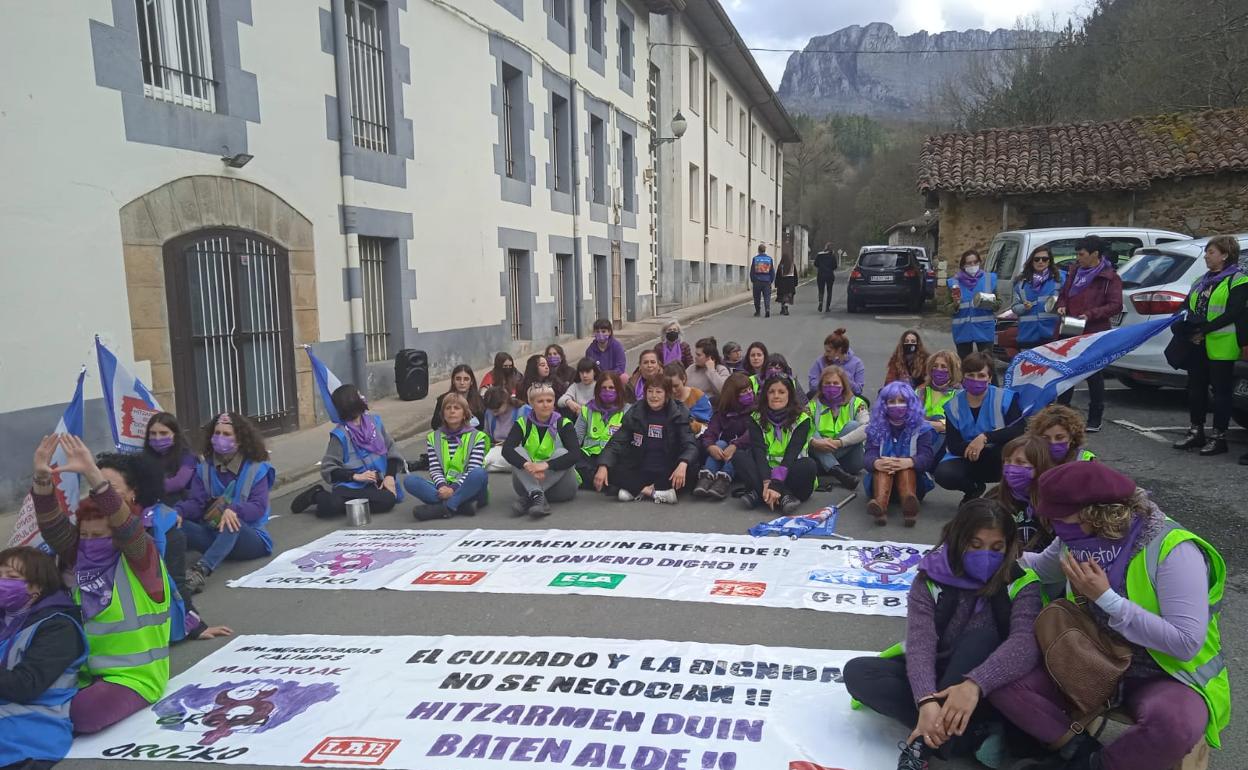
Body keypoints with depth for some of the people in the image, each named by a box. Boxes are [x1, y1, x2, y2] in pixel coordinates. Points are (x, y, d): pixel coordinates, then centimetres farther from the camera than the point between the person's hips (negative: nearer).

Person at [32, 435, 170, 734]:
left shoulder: (140, 554, -12)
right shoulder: (80, 557, 4)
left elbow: (124, 523, -33)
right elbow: (53, 526, -13)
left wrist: (92, 474, -46)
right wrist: (42, 478, -31)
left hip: (136, 675, -5)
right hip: (87, 672, 6)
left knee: (80, 713, -29)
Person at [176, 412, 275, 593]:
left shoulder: (257, 469, -1)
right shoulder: (204, 468, 10)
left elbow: (258, 507, -14)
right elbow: (195, 502, -2)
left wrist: (233, 510, -35)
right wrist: (179, 511, -27)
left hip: (250, 537, -4)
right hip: (215, 535, 4)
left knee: (232, 524, -39)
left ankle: (202, 570, -56)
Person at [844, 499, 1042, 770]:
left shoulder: (1021, 583, -11)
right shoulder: (930, 580, -9)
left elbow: (1025, 643, -29)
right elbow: (919, 643, -22)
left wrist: (974, 684, -47)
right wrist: (926, 700, -42)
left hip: (986, 689, -2)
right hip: (934, 678, 2)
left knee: (981, 638, -32)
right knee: (857, 671, -22)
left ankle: (923, 743, -32)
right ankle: (967, 731, -31)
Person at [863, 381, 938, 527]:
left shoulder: (921, 429, 3)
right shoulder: (876, 429, 6)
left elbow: (927, 457, -14)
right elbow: (869, 456, -10)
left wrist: (908, 462, -38)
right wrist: (876, 463, -37)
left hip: (914, 480, -1)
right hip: (881, 477, 1)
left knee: (906, 466, -32)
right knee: (882, 466, -31)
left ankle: (909, 504, -64)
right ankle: (880, 505, -62)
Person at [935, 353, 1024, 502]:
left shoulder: (1005, 397, -10)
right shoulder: (954, 405, -4)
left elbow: (1020, 430, -25)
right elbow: (953, 445, -9)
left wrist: (986, 437, -35)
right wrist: (971, 447, -29)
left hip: (997, 461, -2)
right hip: (967, 460, 2)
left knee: (1009, 443, -35)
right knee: (943, 474, -28)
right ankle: (974, 488, 8)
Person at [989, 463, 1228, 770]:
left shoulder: (1172, 549, -23)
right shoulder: (1081, 539, -3)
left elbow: (1186, 643, -28)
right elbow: (1039, 568, 19)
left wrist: (1105, 597, -28)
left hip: (1164, 676, -5)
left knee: (1172, 724, -39)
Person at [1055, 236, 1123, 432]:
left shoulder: (1109, 277, -8)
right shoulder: (1074, 273, 11)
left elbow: (1116, 305, -13)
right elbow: (1063, 295, 21)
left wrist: (1091, 314, -22)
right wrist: (1061, 306, 0)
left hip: (1094, 335, -6)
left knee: (1094, 377, 4)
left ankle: (1095, 420, 13)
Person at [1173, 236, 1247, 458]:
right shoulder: (1201, 281, 17)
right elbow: (1188, 307, 13)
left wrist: (1204, 329, -19)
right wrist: (1190, 323, -9)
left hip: (1221, 346, -7)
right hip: (1198, 345, 7)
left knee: (1221, 391, 0)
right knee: (1196, 388, 11)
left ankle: (1219, 437, 7)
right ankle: (1196, 433, 22)